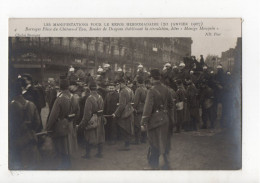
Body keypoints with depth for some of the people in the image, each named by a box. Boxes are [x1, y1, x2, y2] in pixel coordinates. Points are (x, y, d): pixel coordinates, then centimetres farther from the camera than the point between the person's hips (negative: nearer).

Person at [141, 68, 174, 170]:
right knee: (164, 142, 16)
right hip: (165, 119, 6)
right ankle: (166, 163, 22)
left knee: (154, 143, 4)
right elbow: (171, 104, 12)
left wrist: (143, 122, -19)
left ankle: (154, 166, 10)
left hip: (155, 119, -6)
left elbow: (148, 107, -22)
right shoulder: (166, 89, 2)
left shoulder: (152, 91, -18)